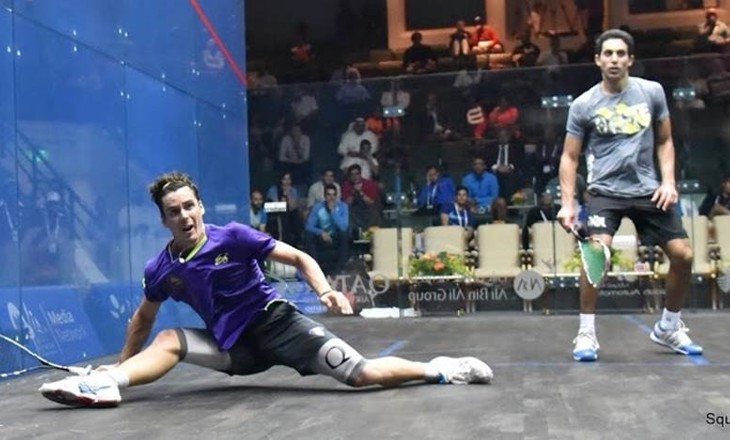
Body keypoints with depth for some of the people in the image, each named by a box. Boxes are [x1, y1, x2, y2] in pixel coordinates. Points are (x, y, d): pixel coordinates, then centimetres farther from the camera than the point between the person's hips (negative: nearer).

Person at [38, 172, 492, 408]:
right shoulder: (161, 270, -1)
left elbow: (300, 257, -9)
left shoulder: (234, 236, -13)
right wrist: (122, 363, 22)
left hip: (275, 322, -5)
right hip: (234, 346, 5)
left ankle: (440, 370, -2)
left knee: (363, 374, -18)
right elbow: (143, 319, 18)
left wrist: (326, 290, -26)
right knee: (169, 342, -10)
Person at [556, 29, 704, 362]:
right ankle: (586, 333, -9)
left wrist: (668, 181, -2)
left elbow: (664, 141, 12)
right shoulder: (583, 105, -4)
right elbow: (569, 157, 1)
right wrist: (567, 203, -9)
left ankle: (668, 328, 23)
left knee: (683, 255, 1)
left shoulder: (652, 92, 3)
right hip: (605, 191, -3)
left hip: (648, 190, 3)